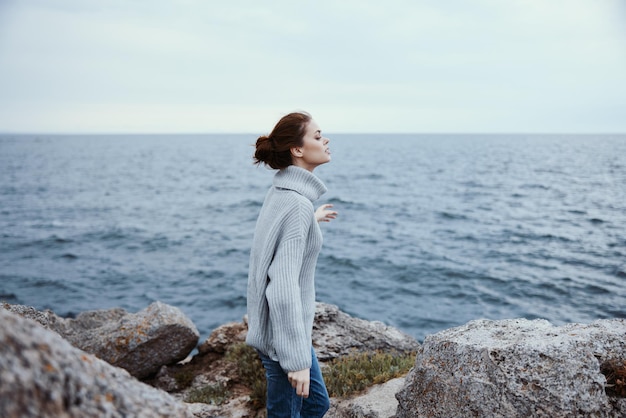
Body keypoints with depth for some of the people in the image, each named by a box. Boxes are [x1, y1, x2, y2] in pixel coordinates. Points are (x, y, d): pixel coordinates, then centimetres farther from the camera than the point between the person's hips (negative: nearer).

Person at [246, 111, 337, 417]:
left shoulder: (281, 192, 4)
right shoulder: (297, 204, -25)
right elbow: (283, 288, -29)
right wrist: (296, 359, -26)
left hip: (277, 327, 9)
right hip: (283, 334, -9)